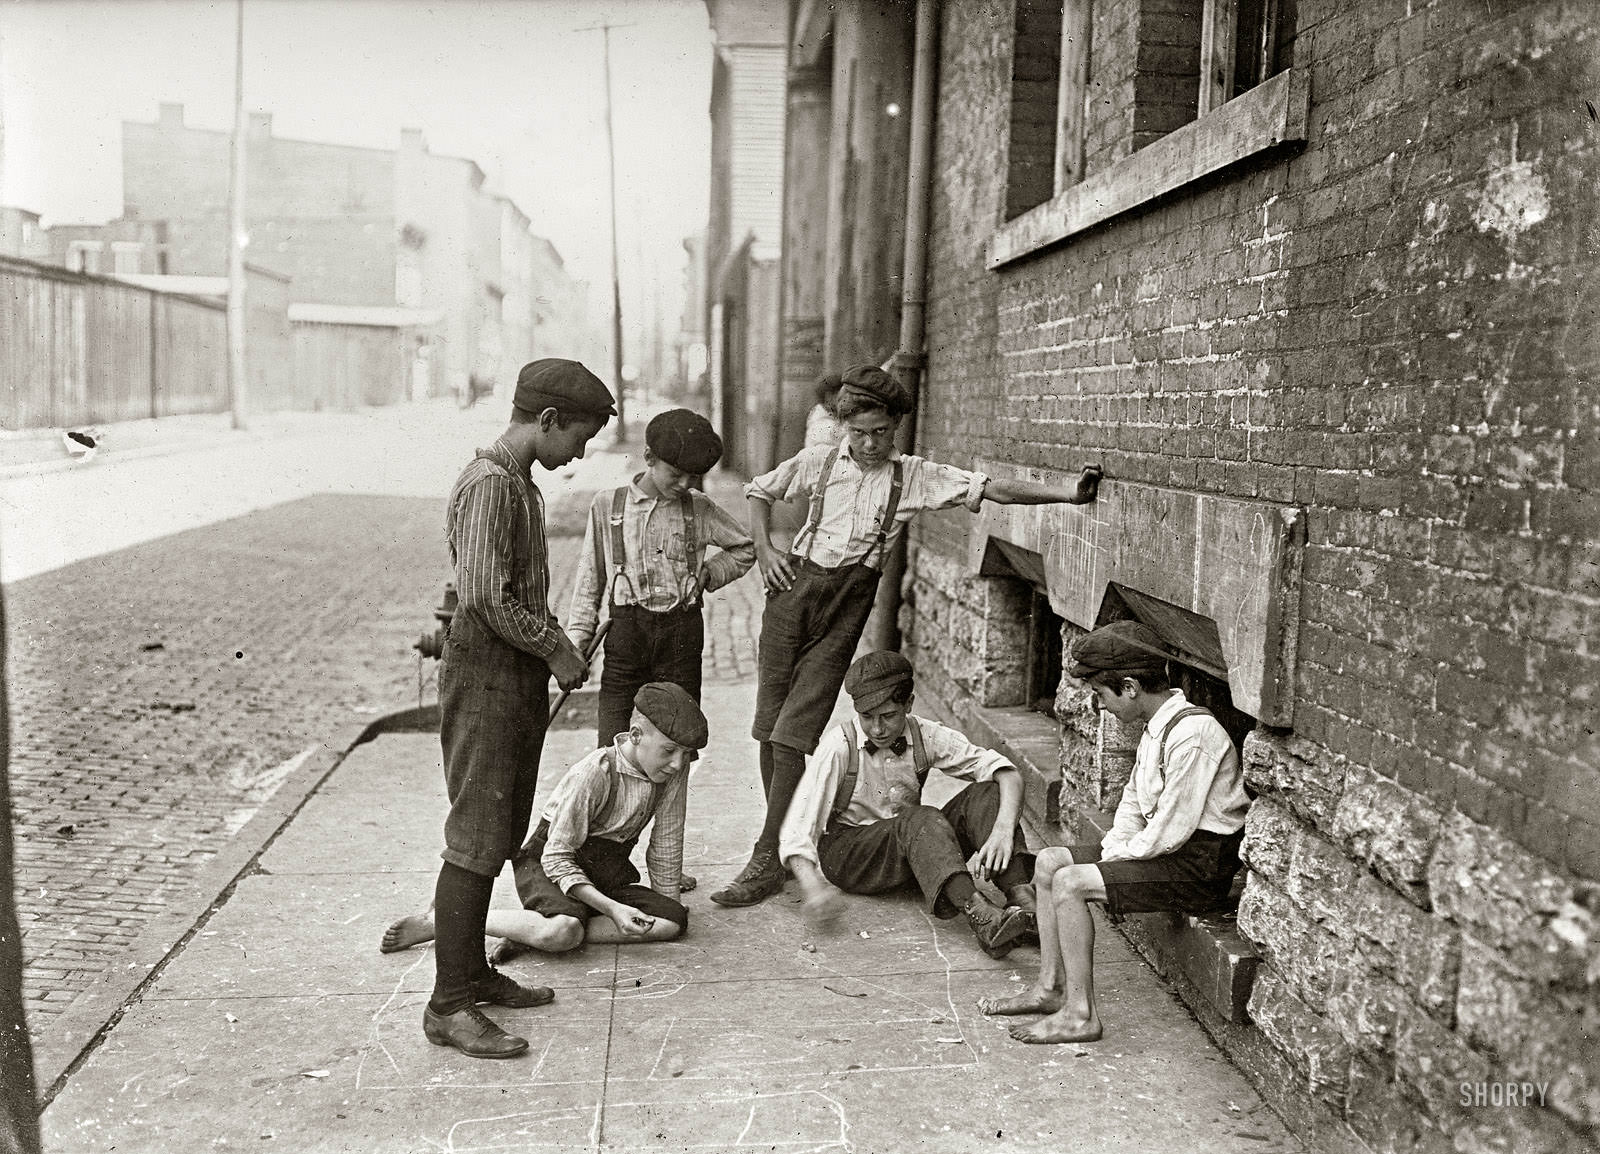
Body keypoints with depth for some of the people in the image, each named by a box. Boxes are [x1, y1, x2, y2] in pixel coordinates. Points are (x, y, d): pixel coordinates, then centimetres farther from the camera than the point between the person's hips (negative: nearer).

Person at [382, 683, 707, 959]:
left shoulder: (675, 767, -9)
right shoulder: (594, 774, -25)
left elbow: (666, 846, 3)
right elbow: (556, 857, -21)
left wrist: (669, 904, 6)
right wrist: (612, 908, -27)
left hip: (606, 877, 7)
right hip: (549, 868, -7)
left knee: (673, 922, -18)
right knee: (562, 931, -38)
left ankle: (528, 935, -18)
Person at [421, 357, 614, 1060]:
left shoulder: (520, 485, 14)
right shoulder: (488, 485, -17)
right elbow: (486, 599, -24)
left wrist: (557, 650, 7)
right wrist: (558, 652, -14)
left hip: (518, 681, 10)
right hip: (484, 679, -10)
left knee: (498, 838, 15)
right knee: (475, 841, -6)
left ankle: (473, 972, 27)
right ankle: (448, 1005, 1)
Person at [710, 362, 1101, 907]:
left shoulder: (916, 476, 2)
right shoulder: (817, 461, 5)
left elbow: (994, 489, -4)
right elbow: (759, 492, 20)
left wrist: (1070, 493, -13)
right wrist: (764, 547, 5)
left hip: (848, 606, -2)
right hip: (795, 588, 2)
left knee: (792, 738, -10)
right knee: (769, 728, 4)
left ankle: (767, 862, -3)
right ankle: (783, 836, 21)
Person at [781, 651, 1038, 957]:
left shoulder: (925, 736, -8)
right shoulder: (839, 745, -17)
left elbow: (1007, 774, -13)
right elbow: (796, 830, -20)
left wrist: (1004, 829, -32)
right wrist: (812, 885, -38)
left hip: (912, 849, 4)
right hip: (847, 850, -4)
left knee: (984, 795, -19)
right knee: (920, 820, -34)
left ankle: (1023, 898, -39)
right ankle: (982, 919, -53)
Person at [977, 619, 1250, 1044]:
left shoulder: (1191, 734, -23)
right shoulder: (1156, 726, 9)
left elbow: (1172, 829, -24)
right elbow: (1134, 799, 18)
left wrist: (1118, 856, -11)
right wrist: (1112, 849, 3)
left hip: (1200, 864, -10)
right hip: (1166, 848, 10)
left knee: (1069, 882, -21)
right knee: (1049, 861, 9)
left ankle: (1081, 1014, -14)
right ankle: (1051, 987, 12)